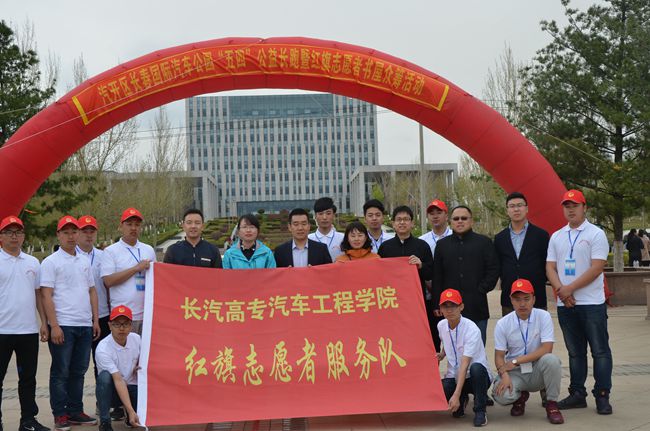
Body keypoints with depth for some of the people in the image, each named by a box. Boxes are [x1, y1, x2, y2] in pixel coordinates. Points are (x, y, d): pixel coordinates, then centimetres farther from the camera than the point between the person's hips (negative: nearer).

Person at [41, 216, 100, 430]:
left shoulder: (84, 261, 15)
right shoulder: (51, 262, -3)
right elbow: (46, 295, -9)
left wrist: (95, 320, 11)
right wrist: (54, 326, -15)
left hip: (85, 325, 6)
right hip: (63, 325, -6)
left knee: (78, 371, 11)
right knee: (61, 372, 0)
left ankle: (75, 411, 19)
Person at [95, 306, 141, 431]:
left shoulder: (136, 339, -7)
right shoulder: (103, 349, -23)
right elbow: (118, 380, -30)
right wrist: (131, 411, -36)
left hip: (133, 387, 3)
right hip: (112, 389, -3)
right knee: (105, 376, -35)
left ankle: (130, 418, 14)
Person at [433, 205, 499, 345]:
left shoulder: (484, 242, 7)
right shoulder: (442, 245, 12)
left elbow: (493, 270, 3)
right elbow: (437, 277, 11)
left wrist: (481, 290, -7)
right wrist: (437, 305, 4)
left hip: (476, 308, -2)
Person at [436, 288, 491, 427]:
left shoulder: (471, 329, -21)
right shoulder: (441, 326, -1)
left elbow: (464, 364, -29)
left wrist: (456, 394, -37)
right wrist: (441, 355, 2)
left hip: (476, 377, -4)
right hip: (453, 376, 4)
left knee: (476, 368, -40)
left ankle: (480, 411, -16)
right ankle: (462, 401, 8)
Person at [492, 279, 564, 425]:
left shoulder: (543, 316, -8)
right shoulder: (502, 324, -4)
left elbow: (546, 349, -17)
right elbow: (499, 355, -2)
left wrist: (515, 361, -19)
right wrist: (504, 375, -23)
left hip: (537, 371, -1)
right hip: (515, 373, 1)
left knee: (550, 359, -34)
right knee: (501, 395, -29)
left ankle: (552, 404, -9)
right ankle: (520, 396, 12)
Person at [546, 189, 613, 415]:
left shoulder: (596, 234, -3)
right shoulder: (556, 237, 13)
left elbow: (597, 267, -12)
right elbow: (550, 267, 9)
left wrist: (570, 288, -14)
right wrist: (560, 290, -9)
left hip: (591, 303, -5)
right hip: (565, 304, 5)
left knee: (600, 351, -2)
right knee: (575, 352, 12)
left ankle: (602, 396, 4)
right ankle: (577, 394, 18)